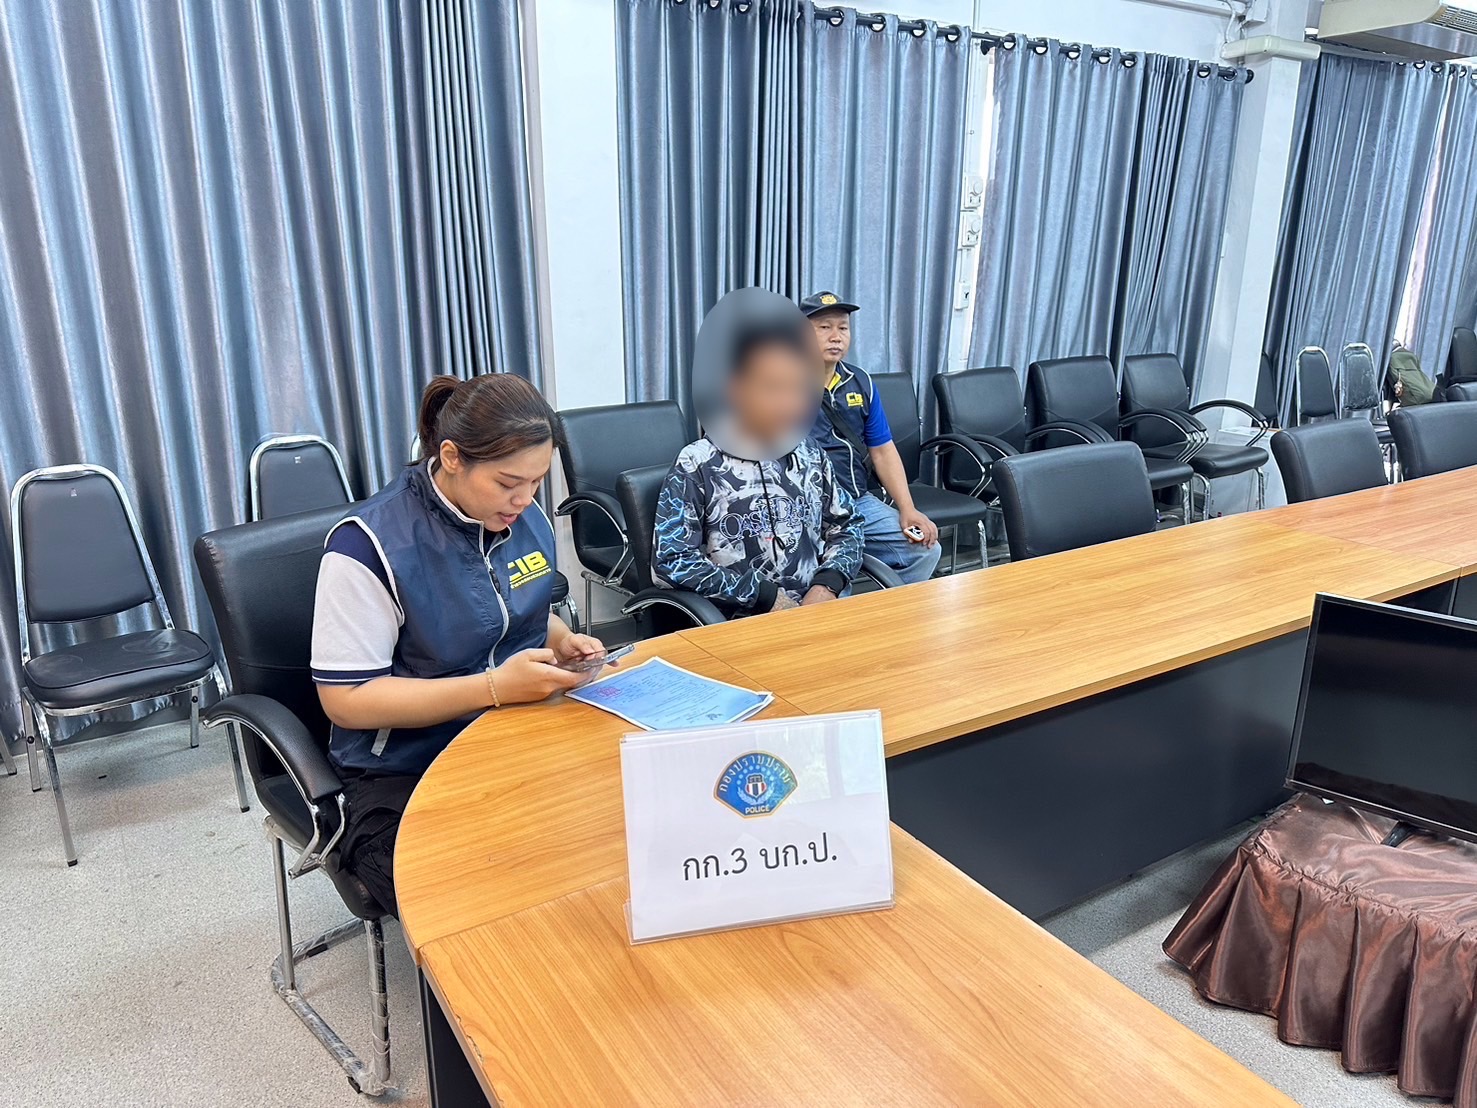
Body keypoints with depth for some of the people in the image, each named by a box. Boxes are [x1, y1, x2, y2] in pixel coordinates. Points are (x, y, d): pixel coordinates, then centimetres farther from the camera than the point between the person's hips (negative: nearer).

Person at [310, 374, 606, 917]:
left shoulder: (526, 518, 3)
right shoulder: (369, 544, -16)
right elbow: (346, 700, -16)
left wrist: (564, 642, -3)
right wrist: (494, 687, -24)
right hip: (403, 778, -5)